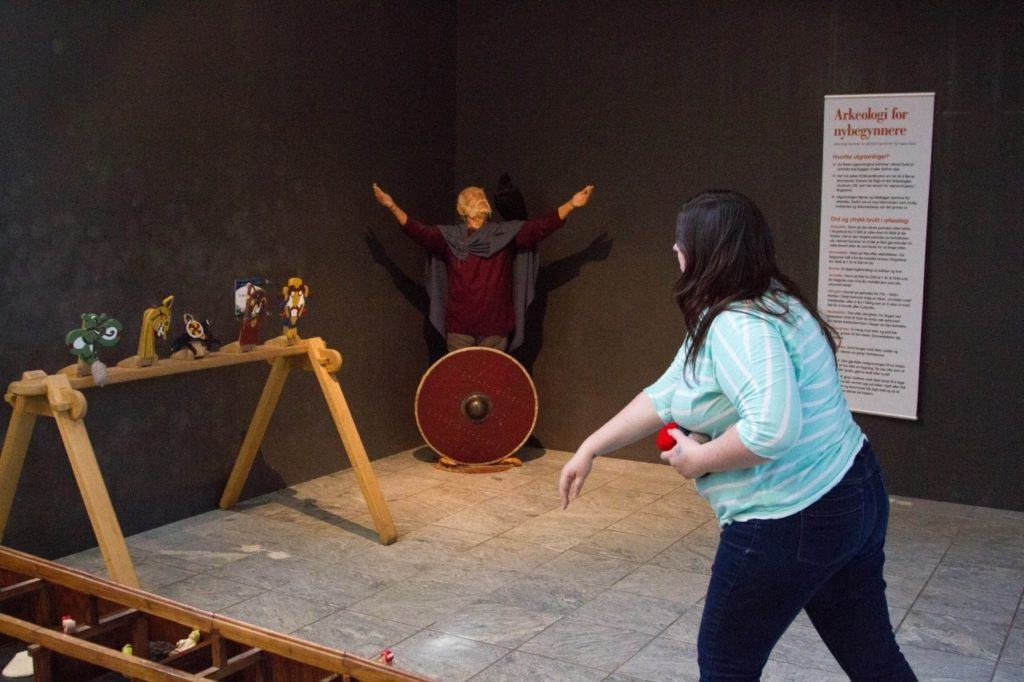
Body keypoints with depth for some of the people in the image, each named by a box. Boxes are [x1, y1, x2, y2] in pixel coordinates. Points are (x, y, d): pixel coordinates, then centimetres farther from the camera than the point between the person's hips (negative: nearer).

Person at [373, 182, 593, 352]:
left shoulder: (506, 234, 7)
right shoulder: (449, 237, 5)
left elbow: (540, 227, -2)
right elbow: (420, 232, -8)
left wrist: (571, 205, -12)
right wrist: (393, 208, -21)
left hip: (495, 326, 1)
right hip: (459, 326, 0)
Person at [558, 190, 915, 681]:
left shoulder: (736, 326, -23)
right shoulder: (765, 304, 9)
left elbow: (774, 427, -37)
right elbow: (666, 395, 11)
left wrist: (699, 460, -19)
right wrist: (590, 449, 11)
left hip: (793, 524, -9)